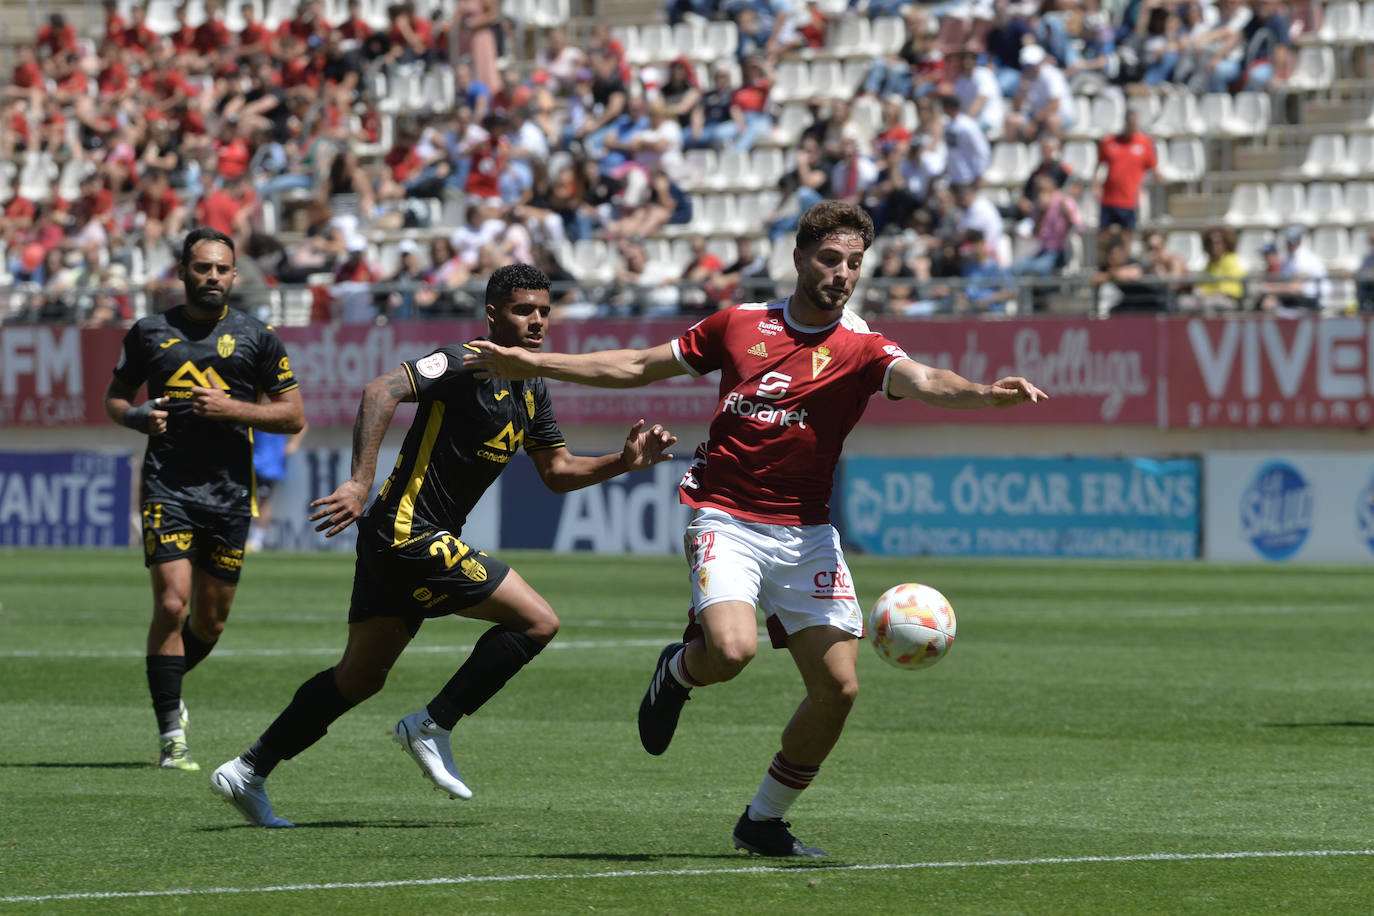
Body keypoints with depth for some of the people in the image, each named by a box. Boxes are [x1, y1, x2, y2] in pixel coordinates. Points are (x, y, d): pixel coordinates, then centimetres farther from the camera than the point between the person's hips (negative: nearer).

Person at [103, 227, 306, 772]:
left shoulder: (257, 338, 4)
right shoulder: (150, 333, 7)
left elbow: (293, 416, 4)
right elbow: (115, 396, 17)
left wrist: (232, 408, -11)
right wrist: (139, 418, -6)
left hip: (229, 493, 2)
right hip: (167, 487, -1)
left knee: (211, 621, 8)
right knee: (172, 605, -16)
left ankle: (165, 692, 37)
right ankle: (171, 734, -10)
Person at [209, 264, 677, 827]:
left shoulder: (532, 392, 14)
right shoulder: (467, 363, -14)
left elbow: (557, 472, 21)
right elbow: (381, 392, -25)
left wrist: (624, 462, 5)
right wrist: (360, 482, -33)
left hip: (394, 542, 10)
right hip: (409, 533, -10)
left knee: (360, 677, 16)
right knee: (537, 621, -11)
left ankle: (246, 772, 20)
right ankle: (432, 726, -4)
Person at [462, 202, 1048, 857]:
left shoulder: (862, 349, -1)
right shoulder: (739, 324, 5)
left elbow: (925, 383, -22)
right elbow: (640, 367, 17)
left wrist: (988, 393, -44)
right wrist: (534, 363, 16)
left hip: (806, 533, 2)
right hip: (726, 519, -2)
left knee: (838, 687, -7)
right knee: (732, 648, -29)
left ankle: (763, 822, 15)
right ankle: (678, 669, 10)